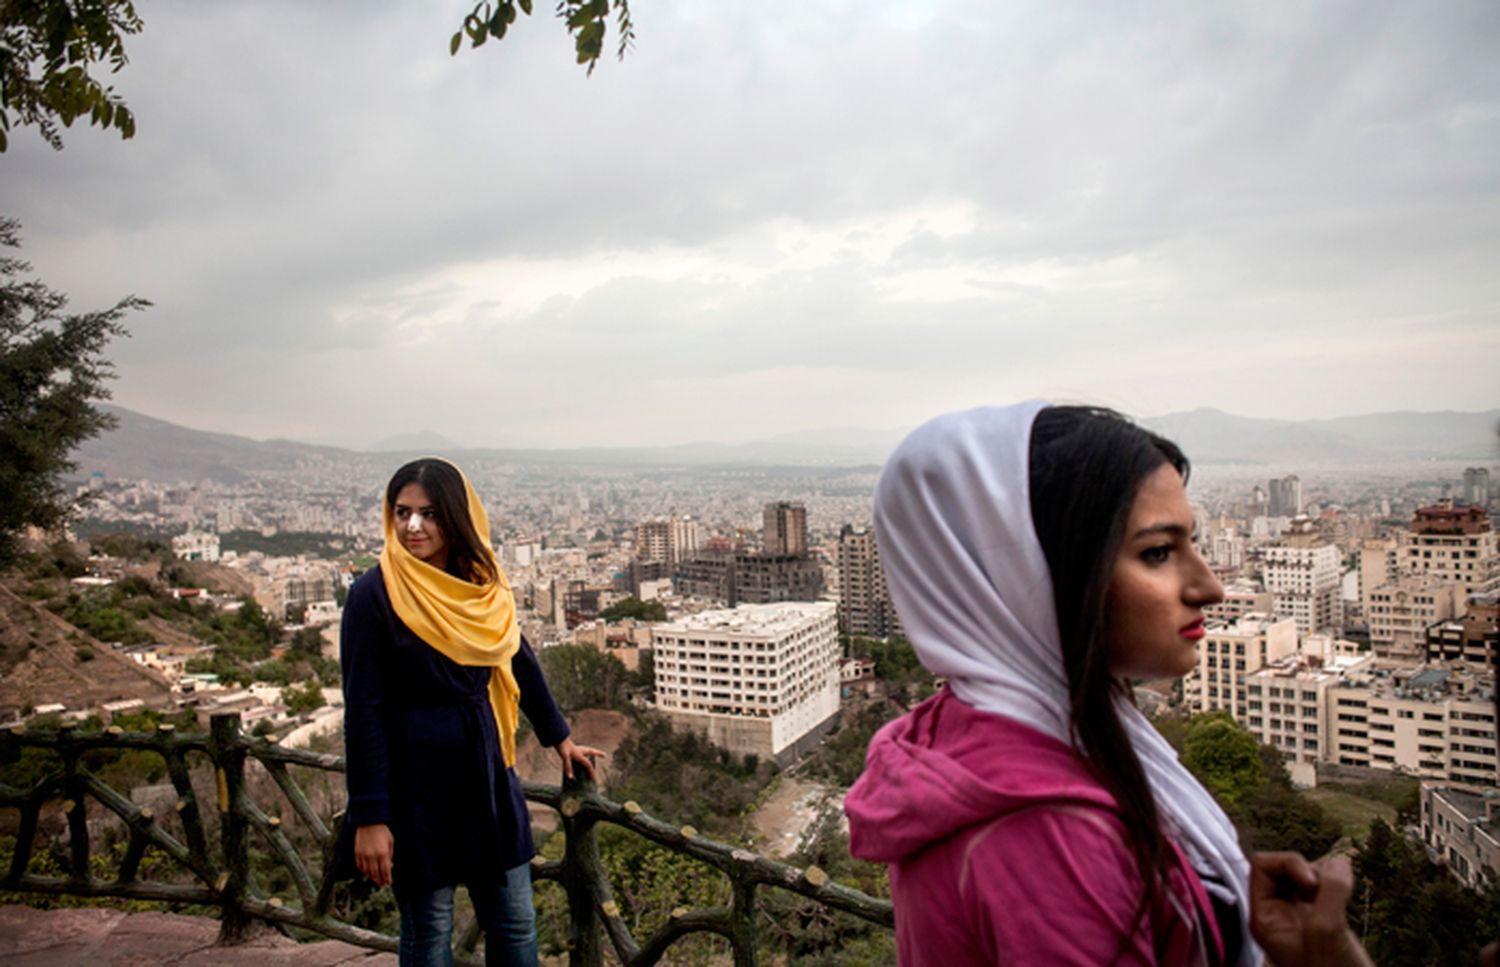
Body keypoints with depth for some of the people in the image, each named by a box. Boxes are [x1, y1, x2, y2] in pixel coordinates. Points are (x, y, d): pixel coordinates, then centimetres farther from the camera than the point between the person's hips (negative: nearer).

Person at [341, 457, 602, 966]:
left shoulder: (484, 584, 1)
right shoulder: (375, 594, -12)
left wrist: (559, 737, 21)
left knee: (515, 925, 12)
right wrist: (369, 816, -14)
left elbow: (520, 662, 14)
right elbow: (362, 711, -13)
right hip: (415, 780, -5)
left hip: (486, 772, 5)